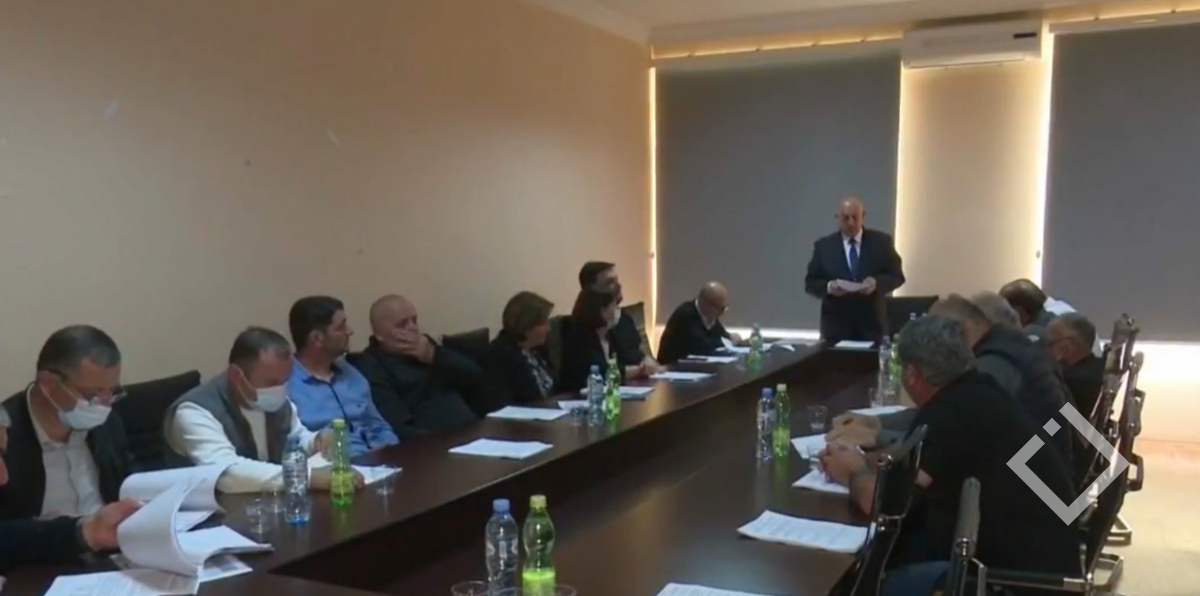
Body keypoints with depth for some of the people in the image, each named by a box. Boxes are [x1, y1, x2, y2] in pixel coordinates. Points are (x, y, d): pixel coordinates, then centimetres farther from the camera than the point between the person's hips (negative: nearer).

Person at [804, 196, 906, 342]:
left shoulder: (882, 241, 6)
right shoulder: (823, 246, 5)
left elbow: (897, 276, 6)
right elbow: (810, 283, 5)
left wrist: (877, 283, -15)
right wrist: (828, 287, -17)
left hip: (872, 325, 1)